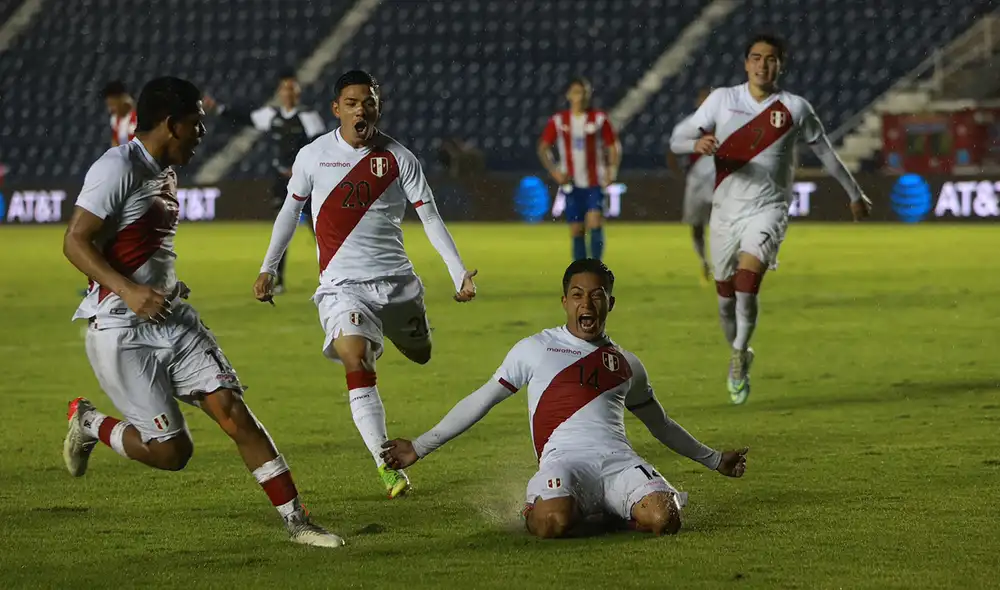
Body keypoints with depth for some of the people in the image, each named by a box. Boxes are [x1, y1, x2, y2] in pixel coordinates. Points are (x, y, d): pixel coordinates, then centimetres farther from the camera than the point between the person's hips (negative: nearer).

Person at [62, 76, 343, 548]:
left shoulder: (165, 173, 14)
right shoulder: (117, 168, -14)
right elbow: (76, 243, -19)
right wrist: (129, 290, -29)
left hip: (173, 320, 8)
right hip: (121, 332, -8)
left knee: (235, 414, -4)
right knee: (172, 451, -9)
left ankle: (296, 522, -2)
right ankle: (89, 424, 18)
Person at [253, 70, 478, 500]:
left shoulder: (398, 158, -1)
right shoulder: (313, 156, 0)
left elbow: (430, 218, 0)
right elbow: (290, 211, 14)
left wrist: (459, 273, -8)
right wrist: (268, 268, 15)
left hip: (396, 278, 2)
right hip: (342, 283, -2)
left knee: (420, 355, 15)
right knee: (356, 362, -23)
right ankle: (385, 464, -25)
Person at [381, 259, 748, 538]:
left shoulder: (626, 365, 24)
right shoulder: (535, 349, 14)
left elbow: (660, 425, 39)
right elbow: (480, 402, 17)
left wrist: (714, 460, 43)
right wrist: (419, 447, 13)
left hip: (619, 460, 3)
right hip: (564, 459, -3)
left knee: (664, 520, -29)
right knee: (553, 523, -38)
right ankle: (535, 507, 2)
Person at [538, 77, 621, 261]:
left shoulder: (599, 119, 0)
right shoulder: (558, 121, 3)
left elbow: (614, 146, 6)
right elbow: (543, 148, 8)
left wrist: (612, 170, -8)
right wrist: (554, 171, -5)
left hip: (595, 183, -2)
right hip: (571, 184, 2)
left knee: (595, 222, -18)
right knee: (576, 231, 3)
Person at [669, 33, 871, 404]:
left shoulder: (795, 109, 1)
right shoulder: (722, 99, 2)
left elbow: (825, 153, 13)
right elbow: (677, 139, 1)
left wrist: (855, 195, 21)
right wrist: (697, 143, -23)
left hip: (769, 206, -2)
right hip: (726, 206, 2)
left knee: (748, 276, -25)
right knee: (726, 292, 5)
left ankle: (740, 356, -13)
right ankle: (739, 355, 29)